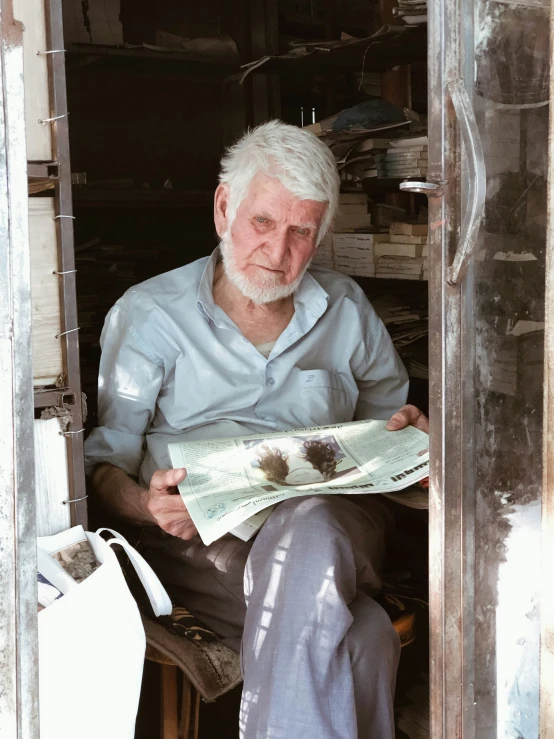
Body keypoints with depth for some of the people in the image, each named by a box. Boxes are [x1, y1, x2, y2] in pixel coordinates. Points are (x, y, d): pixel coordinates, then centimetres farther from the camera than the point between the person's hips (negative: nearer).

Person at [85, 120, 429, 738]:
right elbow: (103, 461, 3)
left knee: (306, 539, -37)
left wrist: (410, 433, 1)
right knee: (363, 641, -32)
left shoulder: (346, 310, 19)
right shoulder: (149, 315, 8)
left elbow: (387, 414, 26)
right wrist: (145, 503, -19)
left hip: (330, 512, 3)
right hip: (205, 533, -3)